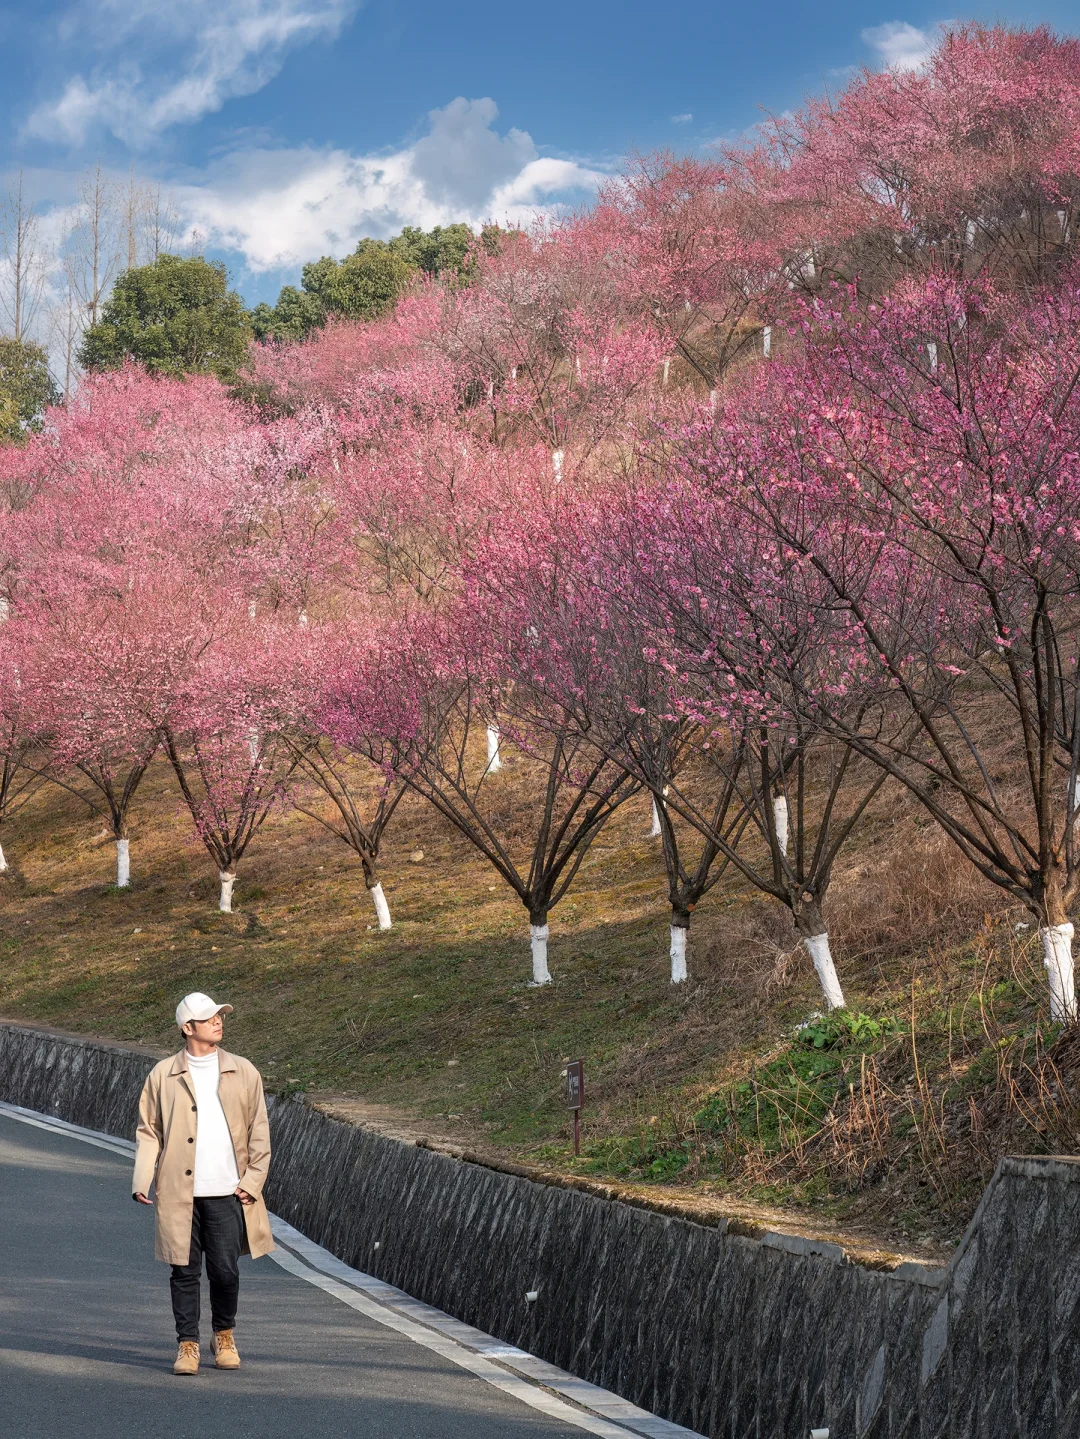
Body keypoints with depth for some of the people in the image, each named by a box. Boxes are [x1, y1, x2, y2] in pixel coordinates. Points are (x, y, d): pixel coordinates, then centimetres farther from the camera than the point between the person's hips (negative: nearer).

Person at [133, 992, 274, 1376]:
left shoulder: (243, 1073, 7)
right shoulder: (163, 1075, 5)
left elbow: (259, 1131, 10)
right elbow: (149, 1130, 7)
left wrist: (253, 1179, 1)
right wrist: (142, 1179, -4)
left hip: (227, 1193, 1)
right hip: (179, 1193, -1)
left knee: (225, 1271, 2)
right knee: (184, 1271, 2)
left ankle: (224, 1336, 24)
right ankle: (188, 1344, 14)